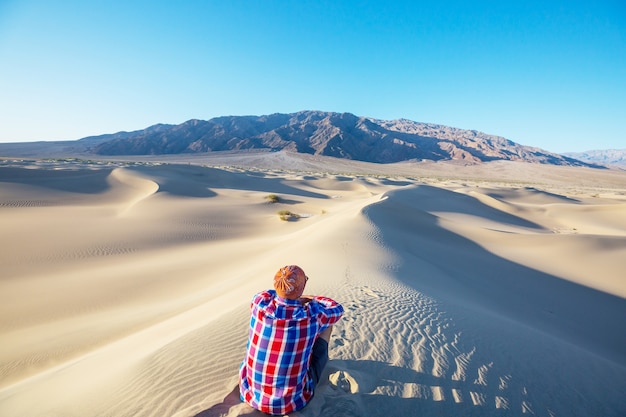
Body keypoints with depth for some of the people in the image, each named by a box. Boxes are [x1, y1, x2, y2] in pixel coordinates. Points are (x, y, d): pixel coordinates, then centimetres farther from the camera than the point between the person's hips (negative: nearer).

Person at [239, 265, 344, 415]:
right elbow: (337, 309, -1)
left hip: (251, 393, 3)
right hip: (292, 402, -2)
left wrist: (296, 299, 13)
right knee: (326, 325, 9)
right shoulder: (312, 316, -25)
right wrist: (313, 298, 13)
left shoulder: (259, 302, -19)